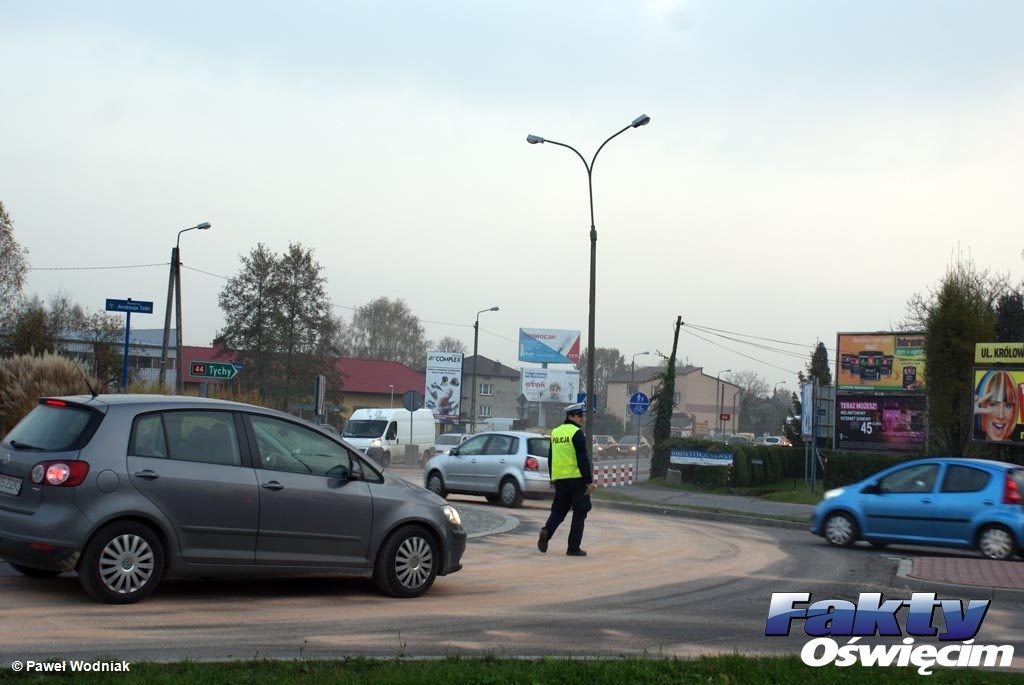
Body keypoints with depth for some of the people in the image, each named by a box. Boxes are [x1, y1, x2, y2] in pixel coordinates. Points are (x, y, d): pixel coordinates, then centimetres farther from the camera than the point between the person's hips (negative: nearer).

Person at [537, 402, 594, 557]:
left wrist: (552, 478, 28)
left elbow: (551, 458, 20)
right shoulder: (577, 433, -11)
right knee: (579, 513, 3)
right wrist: (589, 480, -14)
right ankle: (574, 548, 3)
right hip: (576, 478, -6)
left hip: (559, 478, 6)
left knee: (558, 510, 14)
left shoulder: (555, 432, 13)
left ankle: (547, 531, -13)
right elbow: (583, 459, -16)